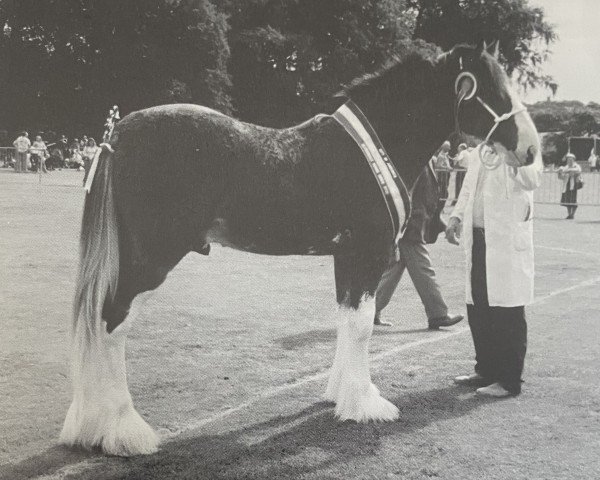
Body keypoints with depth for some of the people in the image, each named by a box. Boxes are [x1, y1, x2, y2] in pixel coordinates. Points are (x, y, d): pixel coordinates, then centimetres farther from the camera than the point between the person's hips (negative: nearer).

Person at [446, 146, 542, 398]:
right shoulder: (479, 152, 17)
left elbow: (532, 180, -21)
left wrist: (513, 158, -35)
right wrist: (456, 216, 9)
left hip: (508, 238, -7)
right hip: (478, 236, 7)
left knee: (508, 309, -3)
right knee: (477, 307, 10)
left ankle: (509, 379, 6)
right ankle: (486, 370, 24)